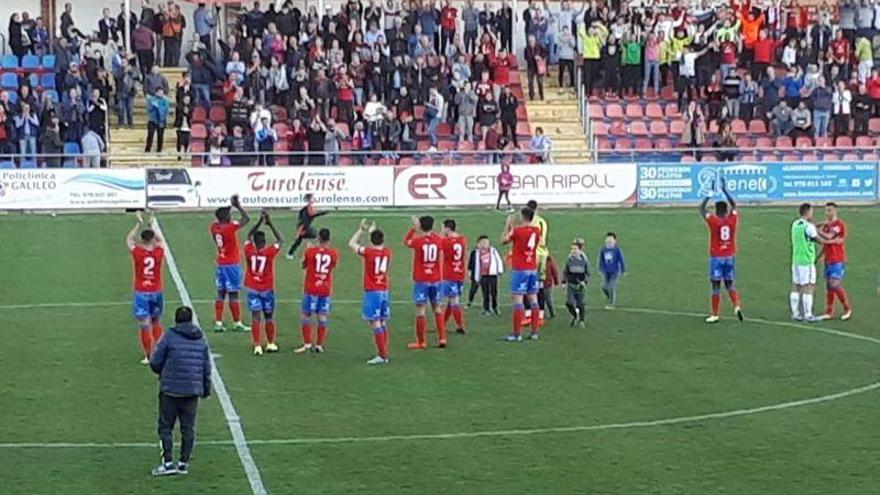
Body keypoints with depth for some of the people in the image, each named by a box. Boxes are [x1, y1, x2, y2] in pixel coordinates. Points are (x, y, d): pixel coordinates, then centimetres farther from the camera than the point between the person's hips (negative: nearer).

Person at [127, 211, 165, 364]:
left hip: (141, 293, -3)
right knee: (156, 323, 17)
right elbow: (160, 240, 19)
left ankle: (148, 356, -2)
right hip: (157, 292, 3)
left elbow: (129, 239, 11)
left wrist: (139, 223, 14)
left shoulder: (137, 253, -10)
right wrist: (152, 225, 23)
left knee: (144, 325, -1)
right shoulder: (159, 252, -5)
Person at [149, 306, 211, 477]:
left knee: (166, 426, 4)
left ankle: (168, 462, -2)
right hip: (193, 391, 4)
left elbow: (155, 363, -6)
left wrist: (162, 373, 16)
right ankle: (184, 463, 12)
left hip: (170, 390, -4)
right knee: (188, 428, 10)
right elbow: (207, 367, 10)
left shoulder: (170, 336, -9)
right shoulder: (200, 339, 6)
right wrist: (206, 389, 22)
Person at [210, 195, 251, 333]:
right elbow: (246, 219, -14)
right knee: (233, 294, -1)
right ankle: (237, 324, 6)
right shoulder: (229, 228, -20)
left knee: (220, 294, 9)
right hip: (231, 265, -7)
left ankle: (218, 323, 9)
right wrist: (238, 206, -7)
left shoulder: (214, 227, 0)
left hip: (220, 265, 7)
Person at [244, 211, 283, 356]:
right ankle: (270, 344, 24)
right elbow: (280, 240, 4)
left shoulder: (249, 251, -10)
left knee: (256, 317, -2)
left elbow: (249, 235, 9)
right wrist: (270, 224, 6)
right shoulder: (269, 252, -14)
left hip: (253, 290, 1)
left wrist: (260, 222, 11)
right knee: (269, 317, 13)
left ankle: (257, 346, -9)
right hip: (267, 290, -1)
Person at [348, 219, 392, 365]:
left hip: (372, 292, -6)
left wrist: (361, 230, 17)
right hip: (385, 292, 6)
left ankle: (382, 356, -10)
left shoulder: (368, 252, -11)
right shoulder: (387, 252, 3)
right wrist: (373, 231, 37)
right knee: (383, 323, 12)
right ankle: (384, 354, 14)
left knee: (375, 323, -6)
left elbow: (351, 243, 6)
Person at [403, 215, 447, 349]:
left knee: (420, 309, 0)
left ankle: (421, 342, 1)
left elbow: (406, 242, 10)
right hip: (435, 279, 4)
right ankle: (442, 338, 13)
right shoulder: (437, 240, -1)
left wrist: (413, 227, 14)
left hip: (421, 280, -4)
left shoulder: (418, 241, -11)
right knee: (437, 308, 14)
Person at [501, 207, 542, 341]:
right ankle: (534, 332, 11)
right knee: (533, 299, 9)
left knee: (517, 299, -5)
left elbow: (504, 240, 0)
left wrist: (508, 225, 9)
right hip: (533, 269, 6)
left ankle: (517, 333, -8)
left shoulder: (517, 231, -13)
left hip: (520, 269, -6)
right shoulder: (536, 231, 4)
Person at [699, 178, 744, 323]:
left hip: (716, 257, -4)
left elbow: (701, 208, -2)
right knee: (730, 284, 14)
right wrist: (725, 190, 17)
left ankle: (715, 314, 7)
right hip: (730, 257, 4)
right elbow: (733, 205, 14)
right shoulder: (732, 220, -3)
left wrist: (710, 194, 3)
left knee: (716, 286, 2)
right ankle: (737, 306, -6)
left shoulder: (713, 221, -12)